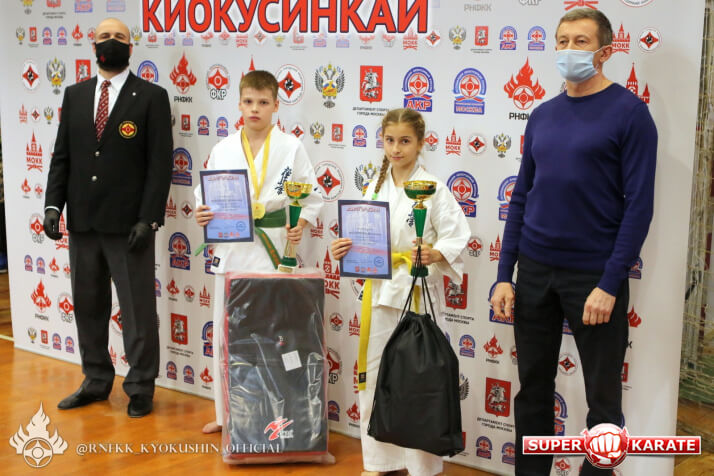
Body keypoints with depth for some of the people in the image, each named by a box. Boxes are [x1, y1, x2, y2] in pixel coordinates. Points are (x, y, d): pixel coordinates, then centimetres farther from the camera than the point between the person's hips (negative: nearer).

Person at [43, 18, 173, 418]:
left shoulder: (152, 97, -3)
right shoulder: (75, 95, 11)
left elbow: (160, 163, -8)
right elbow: (62, 156, 11)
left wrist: (148, 219, -15)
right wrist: (53, 206, -1)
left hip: (128, 223, -5)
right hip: (82, 221, 5)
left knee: (138, 309, 3)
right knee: (88, 305, 13)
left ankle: (141, 387, 16)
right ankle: (96, 381, 27)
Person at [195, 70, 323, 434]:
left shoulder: (291, 147, -2)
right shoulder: (223, 150, 4)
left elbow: (311, 195, 2)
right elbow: (207, 193, 9)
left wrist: (302, 223, -14)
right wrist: (201, 214, -12)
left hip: (274, 249, -3)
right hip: (231, 249, 3)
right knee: (226, 331, 9)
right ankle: (226, 412, 24)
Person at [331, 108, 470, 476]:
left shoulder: (432, 189, -7)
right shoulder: (375, 188, 8)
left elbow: (456, 238, -10)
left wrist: (434, 255, -28)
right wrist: (344, 249, -7)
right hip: (379, 291, 5)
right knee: (375, 375, 11)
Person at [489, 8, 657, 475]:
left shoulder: (629, 112, -6)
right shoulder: (543, 115, 9)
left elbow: (638, 206, -10)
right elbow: (521, 198, 11)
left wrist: (610, 284, -15)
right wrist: (505, 275, 5)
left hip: (594, 275, -5)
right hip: (534, 271, 5)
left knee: (603, 399, 7)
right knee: (533, 388, 13)